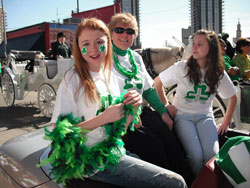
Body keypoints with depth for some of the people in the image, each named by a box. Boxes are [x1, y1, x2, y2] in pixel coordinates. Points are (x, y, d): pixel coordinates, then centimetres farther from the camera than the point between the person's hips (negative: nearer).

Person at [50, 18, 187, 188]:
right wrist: (103, 118, -23)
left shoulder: (110, 76, 7)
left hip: (115, 151, 7)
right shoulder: (73, 79, -12)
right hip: (95, 161, -7)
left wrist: (132, 108, -9)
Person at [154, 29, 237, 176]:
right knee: (196, 155, -22)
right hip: (182, 116, -2)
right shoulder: (182, 68, -9)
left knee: (213, 154, -19)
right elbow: (157, 82, 2)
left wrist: (226, 122, 11)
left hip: (205, 116, 3)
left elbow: (233, 97, 15)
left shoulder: (219, 73, 0)